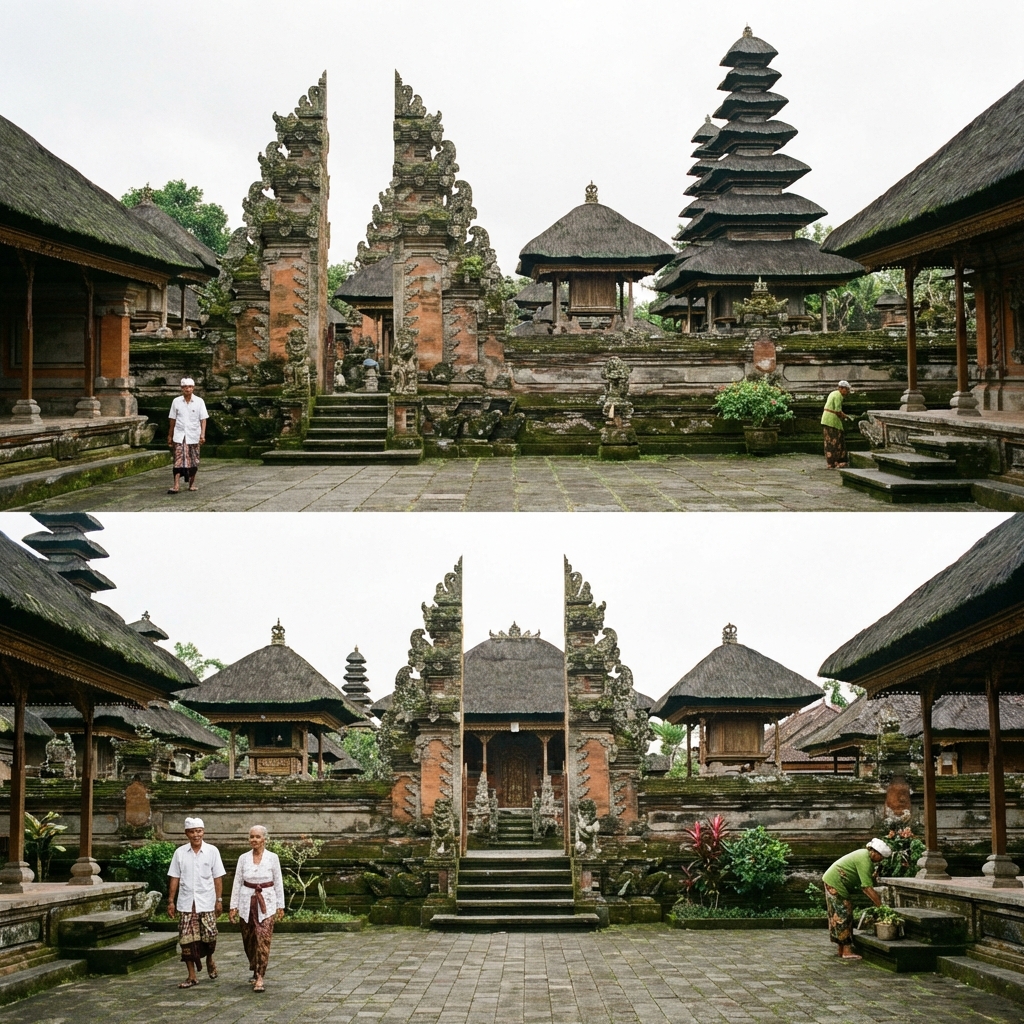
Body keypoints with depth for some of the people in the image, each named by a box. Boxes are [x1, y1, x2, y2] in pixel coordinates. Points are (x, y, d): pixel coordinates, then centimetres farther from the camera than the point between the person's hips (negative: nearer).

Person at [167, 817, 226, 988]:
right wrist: (171, 901, 1)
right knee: (187, 939, -1)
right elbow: (175, 878, 5)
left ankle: (209, 960, 31)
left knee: (209, 936, -1)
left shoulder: (212, 851, 1)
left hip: (206, 903, -1)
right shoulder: (180, 853, 3)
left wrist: (219, 900, -3)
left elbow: (218, 877, 2)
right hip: (186, 903, 1)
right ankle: (192, 976, 7)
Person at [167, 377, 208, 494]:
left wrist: (203, 434, -14)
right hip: (179, 436, 0)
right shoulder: (176, 401, 3)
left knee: (194, 460, 7)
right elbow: (172, 420, 10)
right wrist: (170, 436, 13)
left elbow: (203, 419, -2)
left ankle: (192, 483, 22)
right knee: (178, 460, -9)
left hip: (194, 436, 0)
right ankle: (176, 485, -15)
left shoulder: (199, 401, 0)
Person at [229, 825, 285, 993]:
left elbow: (278, 882, 4)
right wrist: (233, 906, 3)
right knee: (249, 940, 9)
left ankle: (259, 978, -12)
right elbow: (237, 882, 6)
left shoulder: (273, 858, -1)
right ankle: (255, 972, 30)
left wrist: (280, 905, 3)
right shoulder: (243, 858, 3)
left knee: (263, 940, -12)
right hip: (247, 902, 3)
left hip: (266, 903, -2)